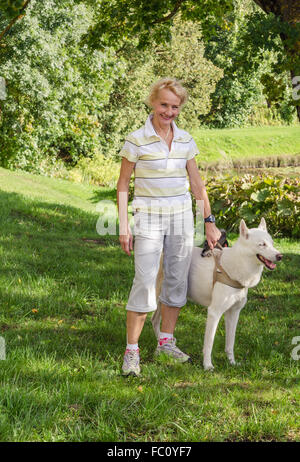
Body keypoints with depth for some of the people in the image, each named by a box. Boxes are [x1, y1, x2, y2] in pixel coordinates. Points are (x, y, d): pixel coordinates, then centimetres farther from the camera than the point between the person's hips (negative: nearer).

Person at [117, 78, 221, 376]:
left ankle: (166, 341, 23)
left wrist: (209, 222, 10)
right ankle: (131, 350, -2)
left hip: (181, 218, 5)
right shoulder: (136, 140, -9)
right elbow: (123, 185, -4)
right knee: (145, 283, -11)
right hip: (148, 219, -5)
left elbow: (197, 184, 10)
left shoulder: (185, 140, 4)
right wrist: (123, 226, -9)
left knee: (177, 280, 9)